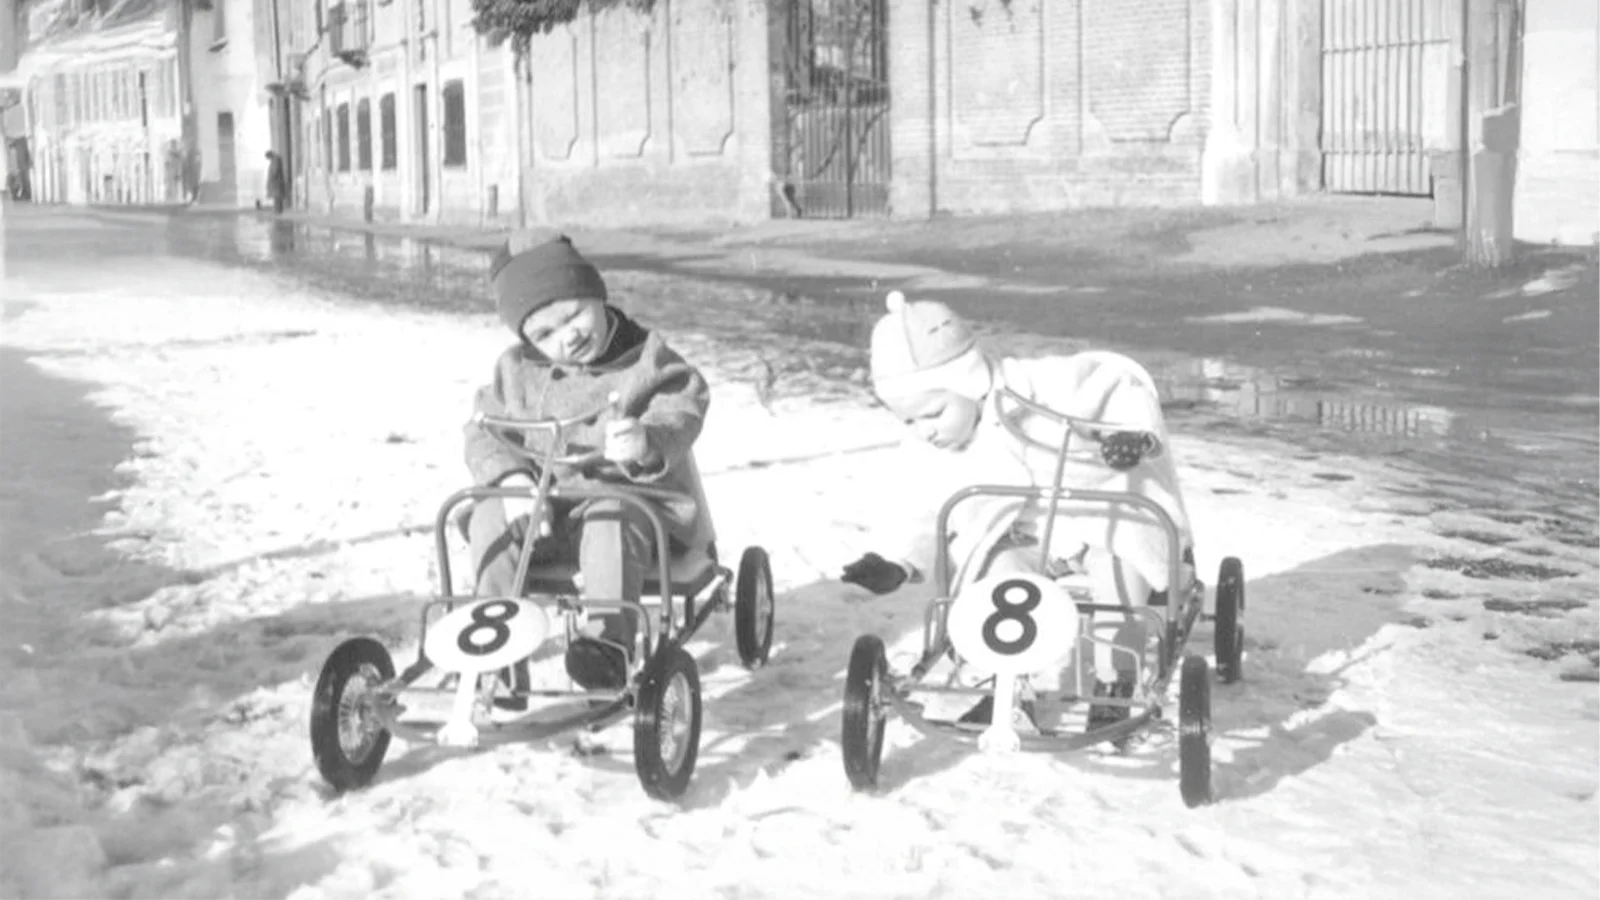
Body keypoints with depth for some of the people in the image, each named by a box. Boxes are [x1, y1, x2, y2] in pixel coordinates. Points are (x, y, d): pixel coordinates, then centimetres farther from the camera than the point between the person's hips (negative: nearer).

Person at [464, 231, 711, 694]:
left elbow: (679, 416, -17)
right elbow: (484, 432, 3)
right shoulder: (516, 369, 8)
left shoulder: (647, 361, -3)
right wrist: (511, 478, -20)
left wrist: (646, 443, -43)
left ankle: (608, 641, -39)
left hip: (627, 502, -4)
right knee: (490, 518, -24)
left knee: (611, 518, -37)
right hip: (541, 508, 4)